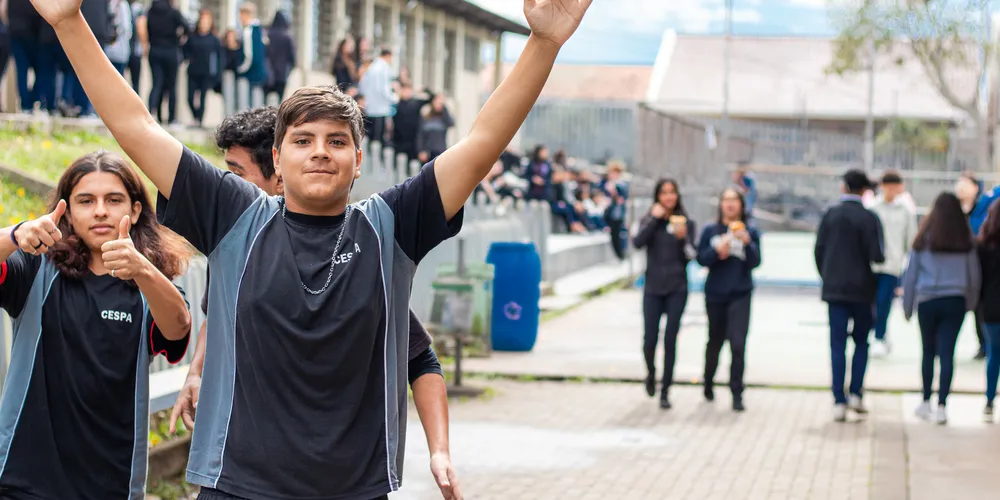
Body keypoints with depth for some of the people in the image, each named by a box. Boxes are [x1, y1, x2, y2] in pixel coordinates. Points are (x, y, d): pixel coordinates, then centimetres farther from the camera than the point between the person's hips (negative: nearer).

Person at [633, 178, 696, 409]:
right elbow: (637, 243, -14)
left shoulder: (686, 222, 4)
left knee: (670, 340, -2)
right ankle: (651, 373, 31)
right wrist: (654, 218, -15)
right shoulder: (650, 220, 5)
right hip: (653, 288, 0)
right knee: (650, 339, -1)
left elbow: (690, 256, -1)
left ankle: (665, 391, 6)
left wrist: (682, 237, -17)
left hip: (677, 288, 0)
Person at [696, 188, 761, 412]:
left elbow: (755, 262, -6)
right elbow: (701, 259, 0)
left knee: (738, 343, -13)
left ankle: (737, 395, -8)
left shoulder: (750, 232, 1)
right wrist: (717, 252, -17)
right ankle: (708, 383, 39)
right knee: (715, 341, 15)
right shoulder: (710, 231, 3)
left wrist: (747, 243, -21)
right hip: (715, 294, 2)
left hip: (740, 295, -2)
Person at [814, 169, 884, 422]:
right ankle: (855, 394, 5)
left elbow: (818, 251, 1)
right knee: (861, 342, 15)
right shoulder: (869, 218, -9)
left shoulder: (830, 215, 0)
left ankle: (839, 402, -1)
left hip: (834, 288, 2)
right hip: (862, 289, -2)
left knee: (838, 345, 3)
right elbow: (877, 256, -12)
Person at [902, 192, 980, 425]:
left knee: (929, 351, 13)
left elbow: (911, 274, 2)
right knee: (947, 353, -1)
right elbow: (975, 276, 8)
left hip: (927, 301, 0)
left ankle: (926, 403, 18)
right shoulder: (966, 241, 1)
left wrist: (907, 306, 11)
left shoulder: (924, 240, -2)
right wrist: (971, 304, 21)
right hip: (955, 301, 0)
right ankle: (941, 406, -6)